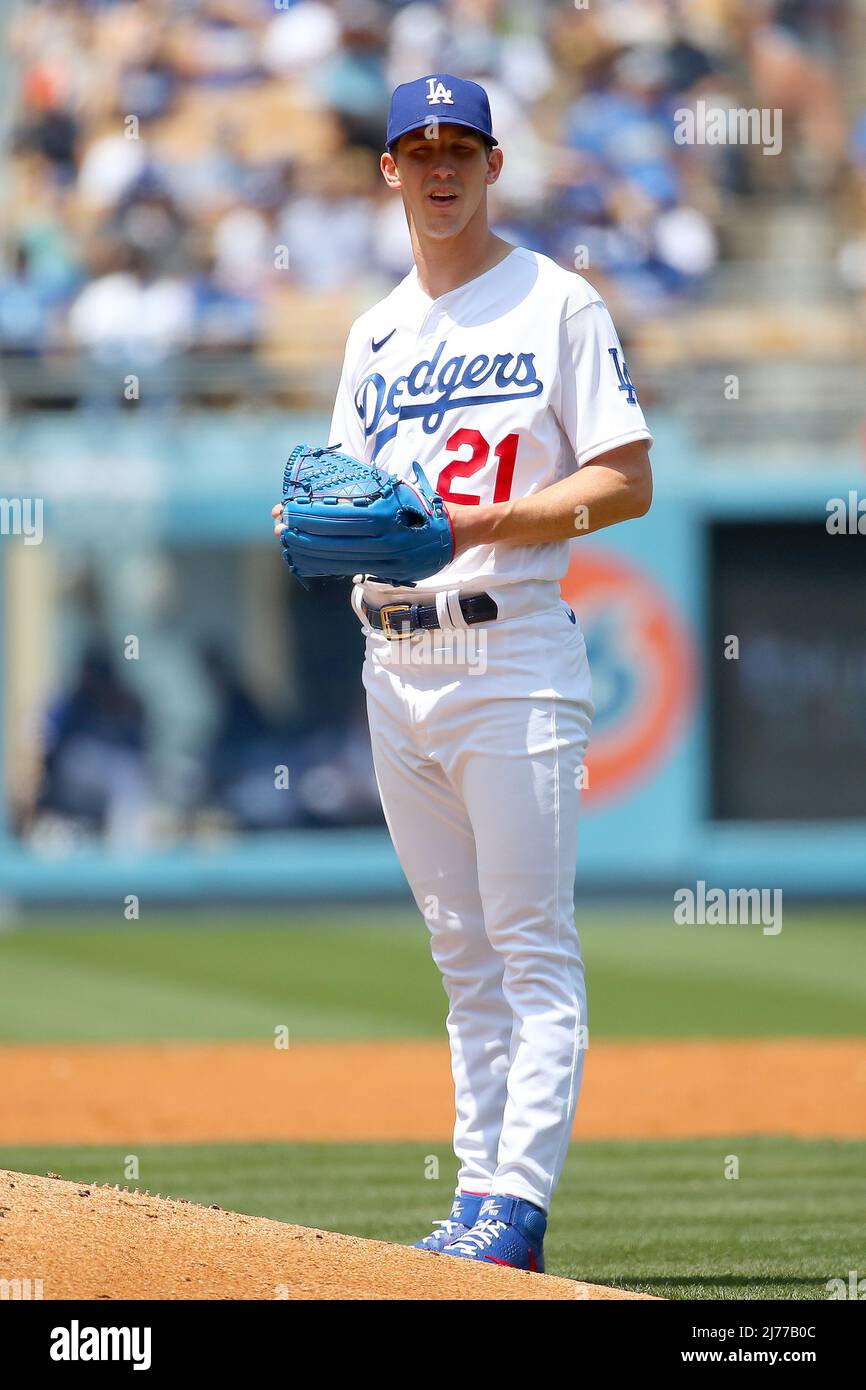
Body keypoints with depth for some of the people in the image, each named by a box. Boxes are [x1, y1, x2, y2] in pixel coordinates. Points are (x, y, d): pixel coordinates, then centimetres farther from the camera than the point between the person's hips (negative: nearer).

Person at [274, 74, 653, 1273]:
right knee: (463, 953, 9)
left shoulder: (558, 305, -1)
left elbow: (627, 482, -6)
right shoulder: (375, 333, 18)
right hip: (393, 666, 7)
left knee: (532, 947, -9)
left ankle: (516, 1200, -14)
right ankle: (482, 1193, 11)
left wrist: (483, 519, -19)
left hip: (510, 657, -6)